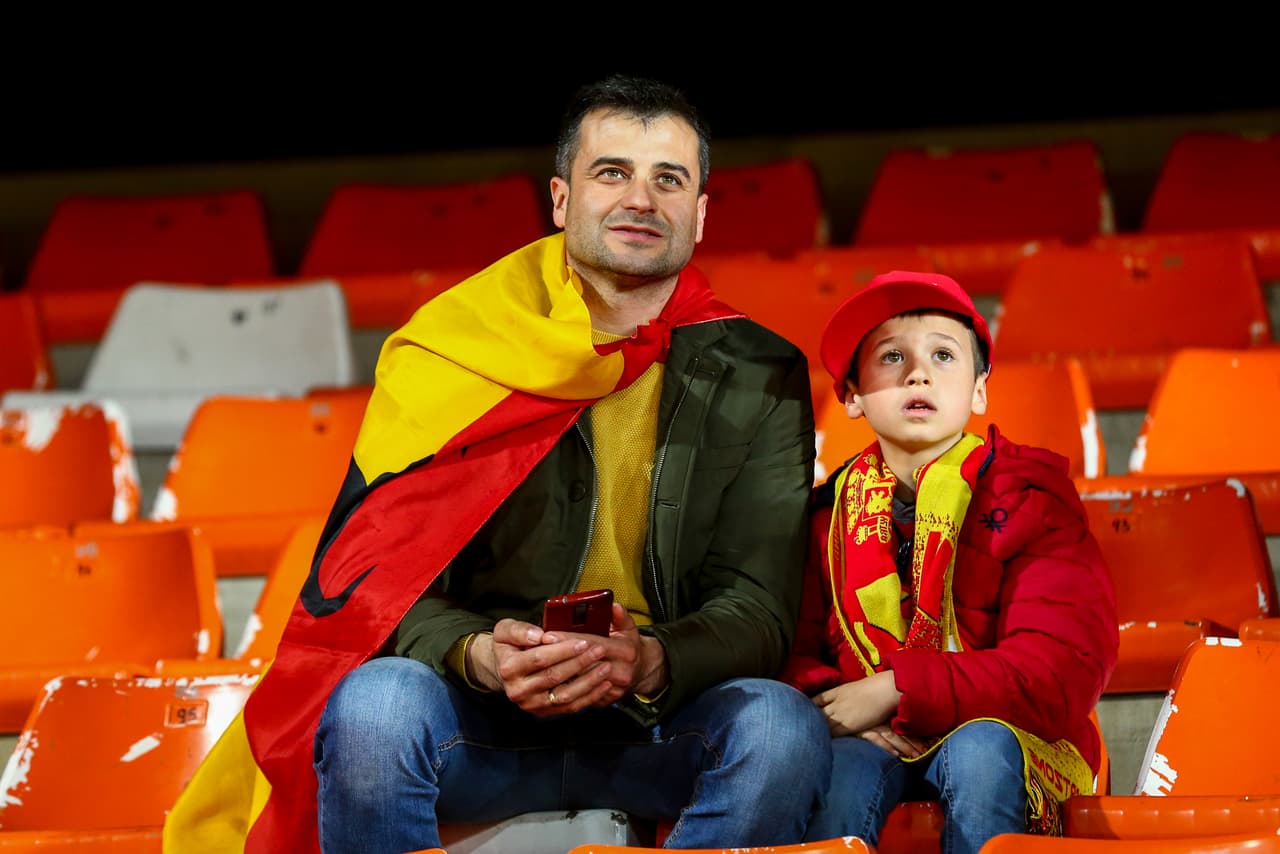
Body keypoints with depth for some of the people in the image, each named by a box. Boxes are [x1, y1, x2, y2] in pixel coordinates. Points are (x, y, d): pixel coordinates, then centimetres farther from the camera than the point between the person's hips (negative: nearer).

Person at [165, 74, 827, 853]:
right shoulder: (456, 346, 4)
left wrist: (650, 663, -26)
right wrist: (478, 657, -25)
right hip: (482, 722, 0)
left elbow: (758, 607, -3)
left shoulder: (758, 378, 5)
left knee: (783, 727, -32)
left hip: (664, 724, 1)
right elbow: (378, 571, -2)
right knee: (373, 707, -34)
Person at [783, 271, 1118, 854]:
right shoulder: (828, 512, 9)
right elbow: (794, 654, 9)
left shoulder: (1028, 499, -1)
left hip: (997, 733, -1)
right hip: (871, 742, 1)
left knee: (979, 748, -34)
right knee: (840, 768, -32)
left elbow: (1064, 671, -13)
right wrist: (830, 705, -17)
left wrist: (899, 688, -20)